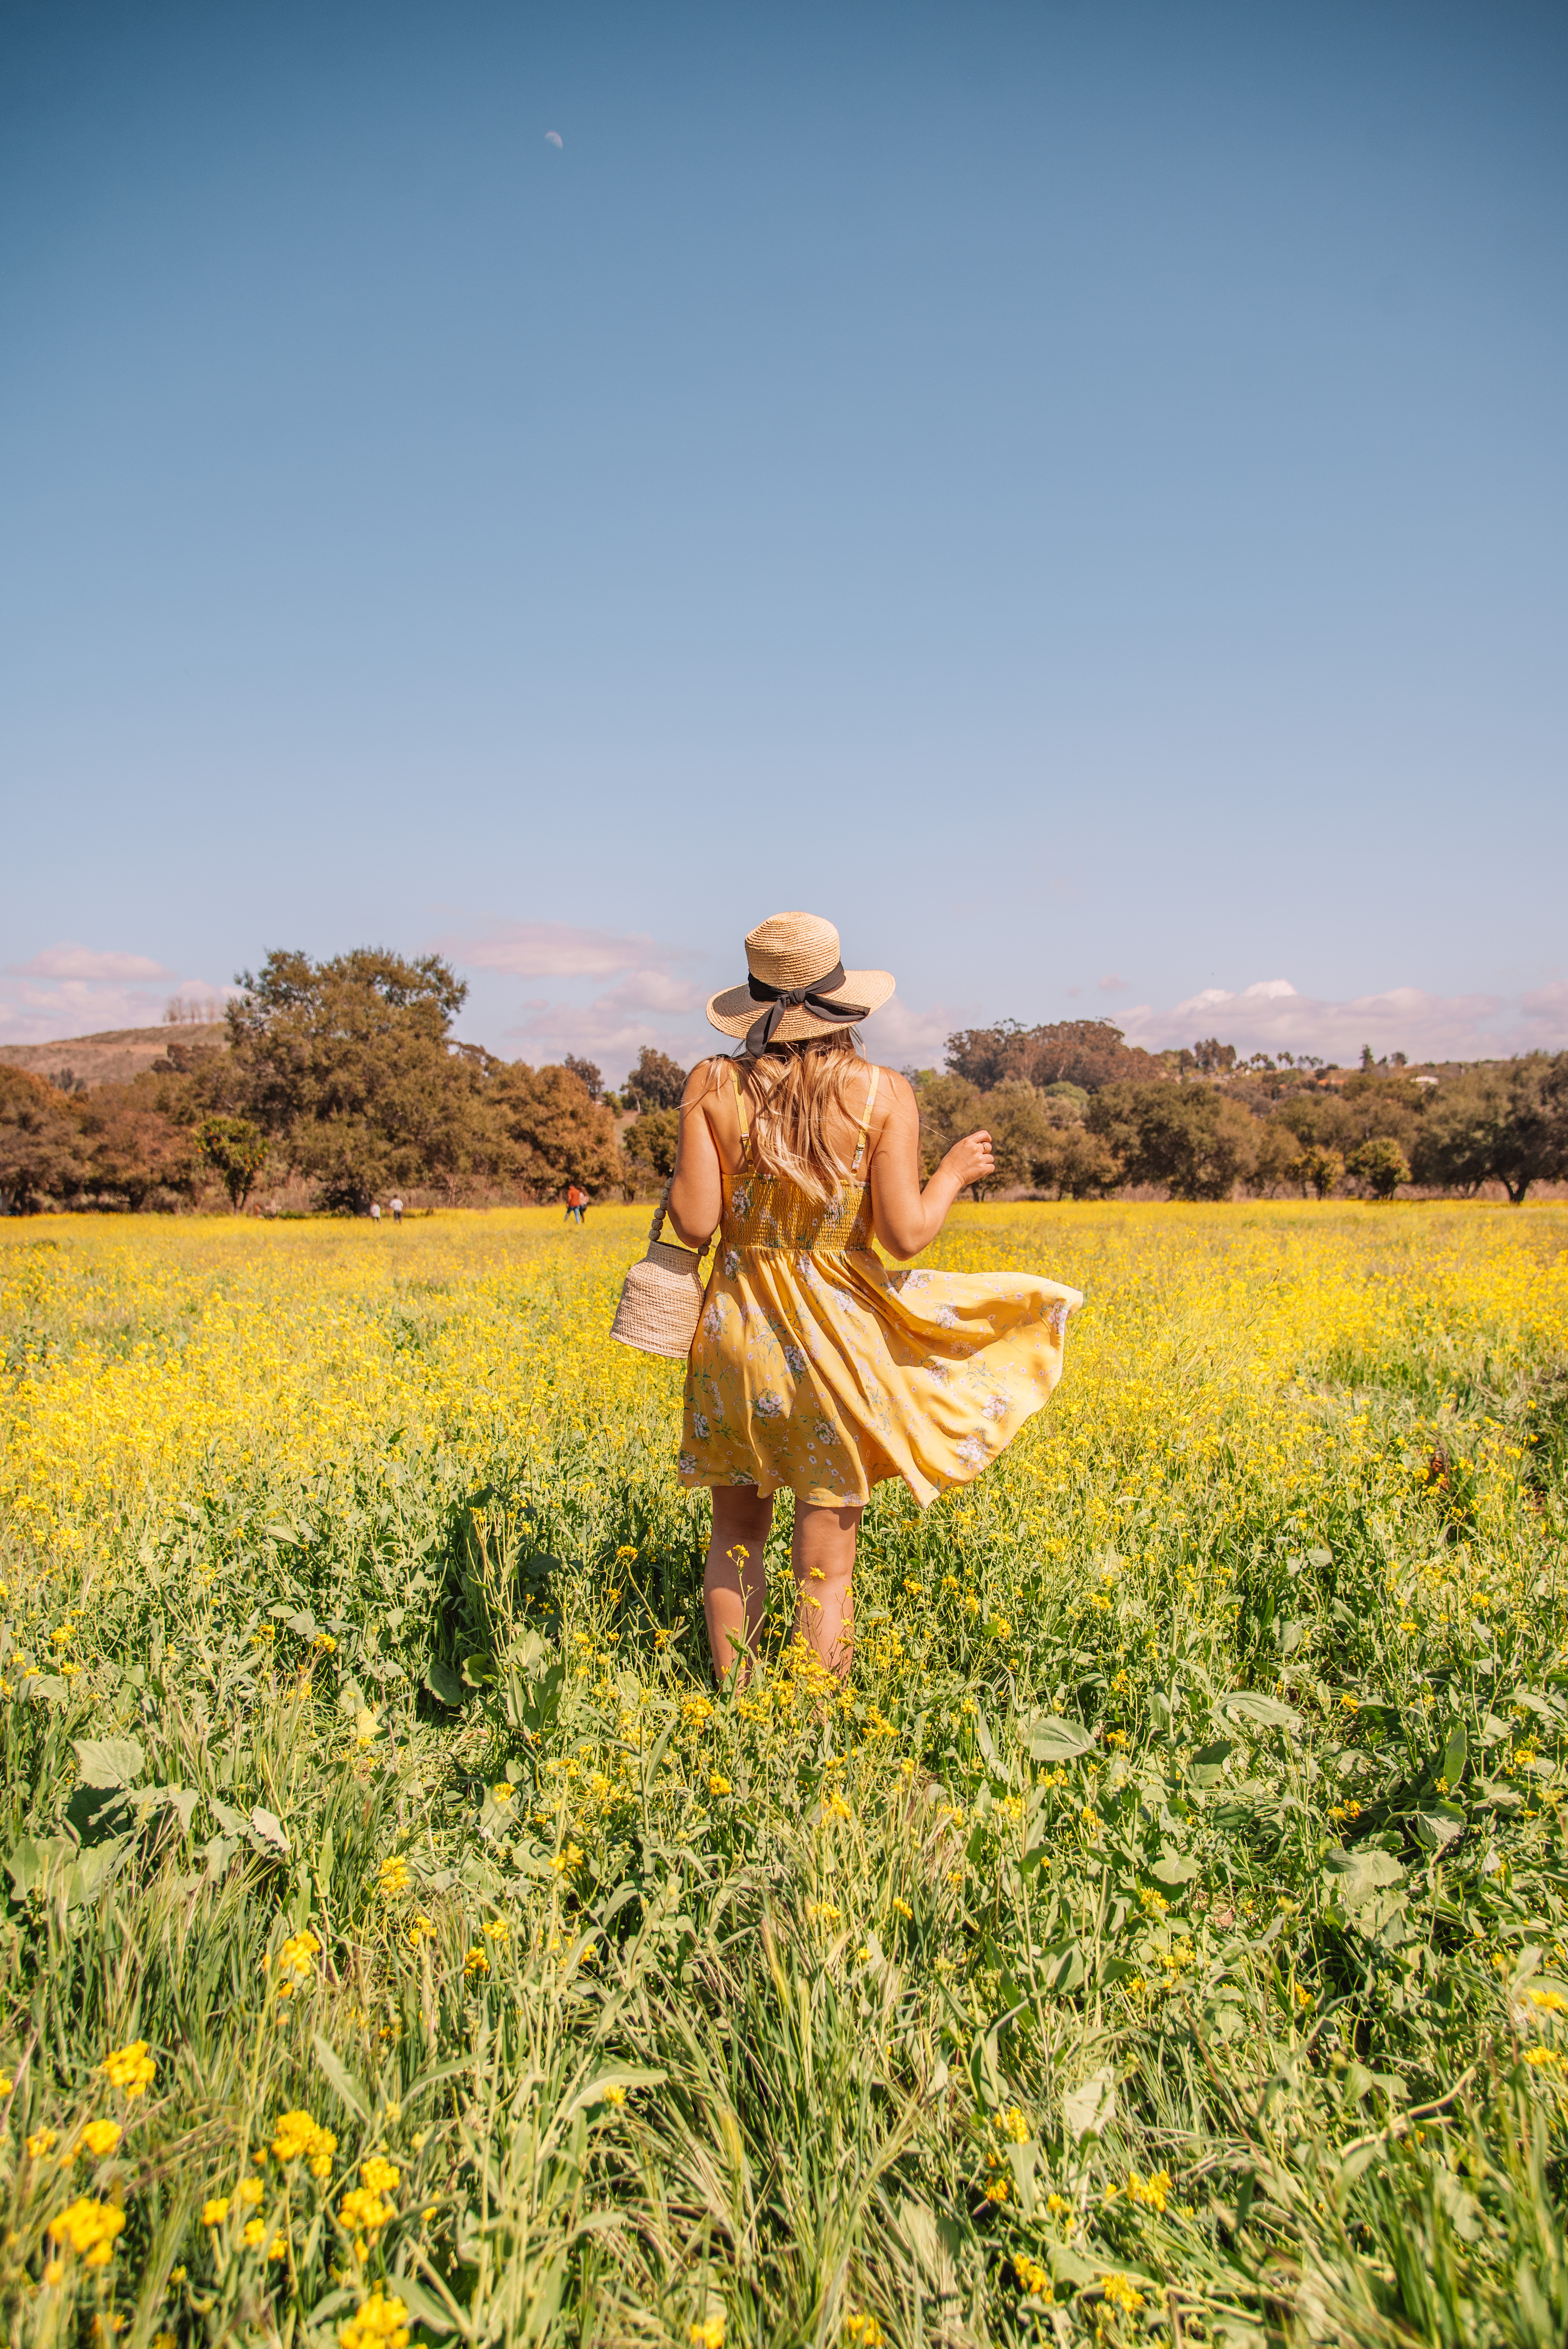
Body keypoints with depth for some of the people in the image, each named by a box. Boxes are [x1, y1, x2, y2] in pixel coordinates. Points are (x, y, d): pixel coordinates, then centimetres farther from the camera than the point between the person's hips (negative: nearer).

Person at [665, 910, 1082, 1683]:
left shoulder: (712, 1085, -6)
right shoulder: (884, 1094, -9)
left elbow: (692, 1223, -9)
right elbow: (905, 1234, -12)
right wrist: (953, 1173, 6)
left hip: (738, 1330, 2)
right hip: (837, 1339, -2)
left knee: (735, 1538, 20)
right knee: (825, 1567, 9)